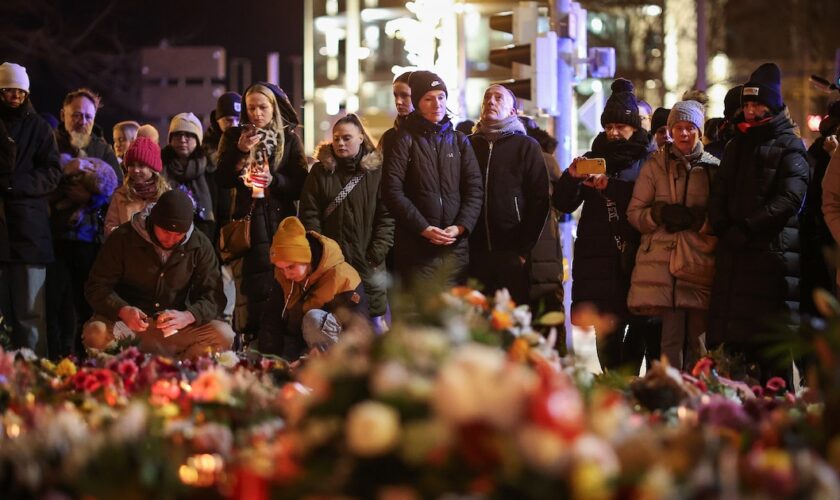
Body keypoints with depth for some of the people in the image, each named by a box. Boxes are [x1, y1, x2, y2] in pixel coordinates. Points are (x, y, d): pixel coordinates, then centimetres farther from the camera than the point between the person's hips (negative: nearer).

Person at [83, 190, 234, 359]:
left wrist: (187, 317, -27)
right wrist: (122, 310, -28)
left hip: (176, 329, 2)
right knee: (96, 334, -35)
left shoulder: (200, 246, -3)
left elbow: (213, 296, -4)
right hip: (128, 325, -2)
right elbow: (97, 286, -6)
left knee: (224, 335, -25)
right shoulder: (123, 238, -7)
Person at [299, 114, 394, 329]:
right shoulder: (321, 172, 8)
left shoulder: (376, 171, 4)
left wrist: (375, 256, -8)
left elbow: (386, 217, -1)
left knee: (375, 319, -1)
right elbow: (309, 216, 3)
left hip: (368, 263, -1)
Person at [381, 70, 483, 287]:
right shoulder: (404, 140, 3)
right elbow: (393, 191, -5)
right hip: (417, 247, -3)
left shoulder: (459, 141, 15)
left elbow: (475, 188, 9)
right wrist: (424, 228, -13)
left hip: (456, 246, 4)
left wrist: (460, 227, -8)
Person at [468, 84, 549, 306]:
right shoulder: (469, 144, 14)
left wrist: (524, 249, -7)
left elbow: (539, 200, 0)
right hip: (475, 252, 3)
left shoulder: (526, 146, 5)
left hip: (512, 253, -2)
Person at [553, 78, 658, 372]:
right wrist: (571, 177, -8)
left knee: (644, 330, -9)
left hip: (637, 258, -3)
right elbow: (563, 204, 11)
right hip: (599, 260, 3)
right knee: (606, 331, -1)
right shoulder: (594, 158, 17)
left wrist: (611, 187, -15)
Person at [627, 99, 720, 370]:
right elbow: (634, 213, 9)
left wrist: (702, 220, -11)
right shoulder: (655, 165, 12)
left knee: (697, 340, -1)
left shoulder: (713, 167, 9)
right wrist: (660, 214, -9)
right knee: (672, 336, -6)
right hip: (663, 259, 0)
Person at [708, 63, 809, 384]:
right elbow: (719, 195, 19)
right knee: (731, 340, 0)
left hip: (773, 252, -6)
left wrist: (746, 229, -15)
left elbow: (789, 198, -11)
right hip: (734, 253, 6)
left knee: (772, 345, -8)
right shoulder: (737, 146, 22)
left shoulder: (788, 147, 2)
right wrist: (723, 228, 0)